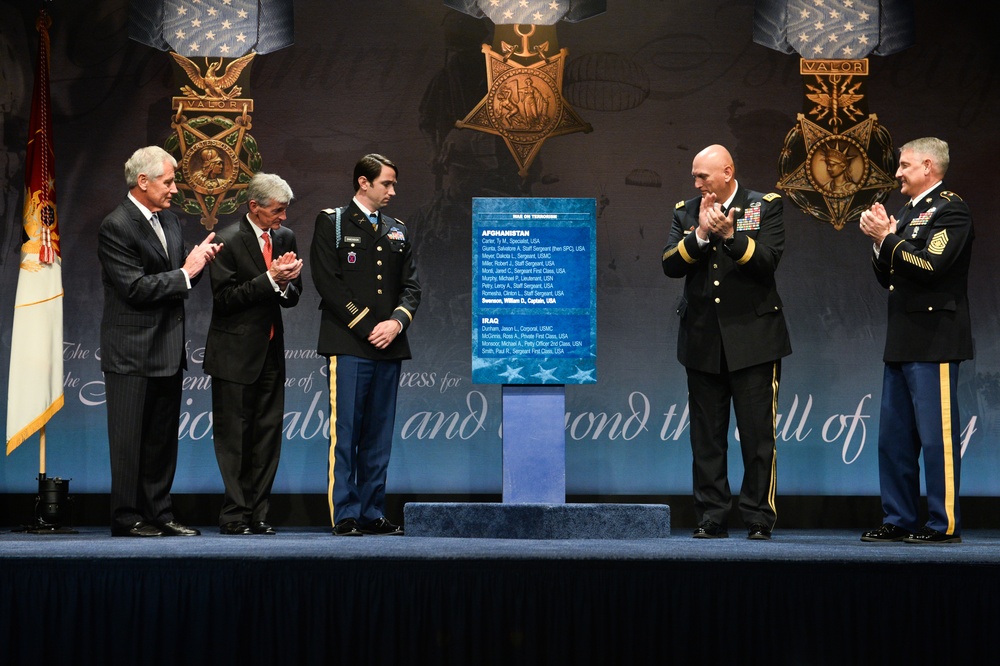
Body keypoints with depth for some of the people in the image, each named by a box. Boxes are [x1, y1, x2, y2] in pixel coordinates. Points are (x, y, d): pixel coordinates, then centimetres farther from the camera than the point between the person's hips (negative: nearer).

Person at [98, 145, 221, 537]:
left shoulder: (169, 221, 13)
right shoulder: (116, 227, -13)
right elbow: (135, 288, -20)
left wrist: (198, 261, -3)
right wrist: (185, 272, -16)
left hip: (168, 350, 8)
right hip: (132, 353, -8)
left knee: (163, 438, 11)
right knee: (130, 439, 0)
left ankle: (159, 514, 19)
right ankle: (127, 518, 8)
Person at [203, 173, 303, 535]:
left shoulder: (285, 237, 7)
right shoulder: (228, 241, -11)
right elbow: (224, 298, -16)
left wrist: (287, 282, -11)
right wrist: (270, 279, -20)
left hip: (271, 350, 6)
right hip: (235, 352, -6)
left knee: (268, 433, 7)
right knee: (233, 436, 0)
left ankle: (258, 513, 14)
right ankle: (234, 515, 7)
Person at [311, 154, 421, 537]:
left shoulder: (397, 232, 19)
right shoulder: (332, 224, 3)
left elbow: (411, 286, 14)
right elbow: (328, 284, -6)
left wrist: (397, 322, -6)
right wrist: (367, 327, -10)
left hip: (389, 346, 5)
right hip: (348, 345, -5)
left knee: (379, 434, 6)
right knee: (345, 431, -6)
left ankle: (373, 514, 11)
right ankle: (345, 515, -1)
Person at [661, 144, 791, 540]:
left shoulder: (765, 206, 2)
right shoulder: (685, 212, 10)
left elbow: (768, 260, -11)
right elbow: (670, 265, -1)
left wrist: (730, 235, -22)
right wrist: (700, 234, -14)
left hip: (752, 338, -3)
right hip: (703, 340, 3)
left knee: (757, 433, -2)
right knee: (706, 436, 6)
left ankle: (759, 519, 6)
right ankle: (711, 518, 12)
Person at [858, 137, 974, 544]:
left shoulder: (950, 210, -7)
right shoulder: (909, 212, 20)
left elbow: (931, 266, -19)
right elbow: (888, 278, 19)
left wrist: (887, 237, -12)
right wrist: (881, 239, 4)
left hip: (933, 341, -9)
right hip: (902, 342, 9)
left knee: (937, 434, -6)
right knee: (894, 435, 10)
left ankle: (945, 525, 0)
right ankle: (899, 520, 16)